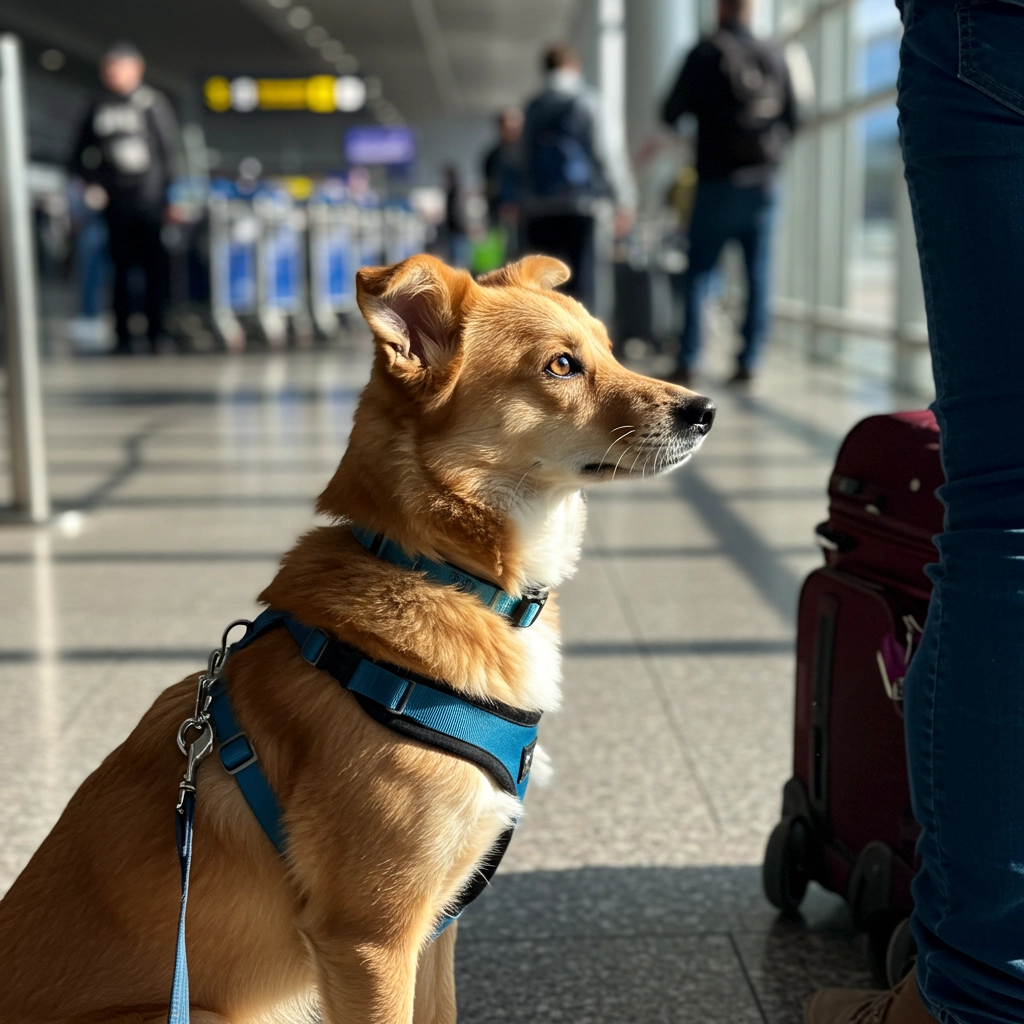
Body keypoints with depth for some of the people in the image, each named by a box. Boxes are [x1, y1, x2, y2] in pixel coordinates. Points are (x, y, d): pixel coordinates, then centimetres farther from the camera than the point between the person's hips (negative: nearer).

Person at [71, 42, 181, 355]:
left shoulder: (152, 102, 1)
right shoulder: (98, 108, 10)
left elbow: (170, 147, 0)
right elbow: (82, 154, 17)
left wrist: (172, 193, -4)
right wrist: (91, 183, 2)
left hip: (150, 198, -3)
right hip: (115, 201, 3)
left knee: (155, 265, -2)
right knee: (121, 267, 4)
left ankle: (156, 330, 7)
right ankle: (123, 335, 9)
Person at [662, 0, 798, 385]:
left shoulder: (706, 53, -6)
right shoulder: (774, 54, 6)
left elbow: (671, 113, -1)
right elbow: (792, 119, 11)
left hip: (718, 183, -3)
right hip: (763, 183, 3)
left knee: (698, 273, 2)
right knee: (757, 275, 6)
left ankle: (687, 362, -1)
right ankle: (749, 360, 5)